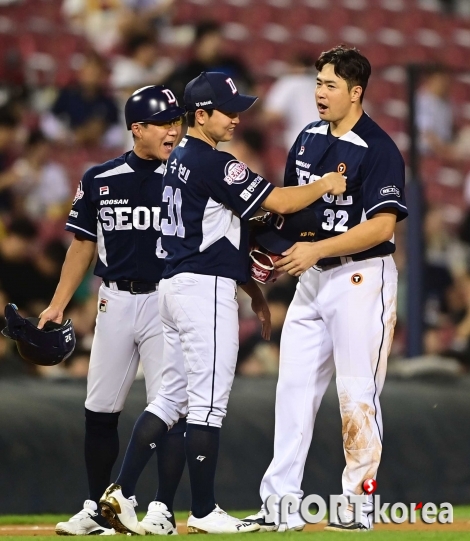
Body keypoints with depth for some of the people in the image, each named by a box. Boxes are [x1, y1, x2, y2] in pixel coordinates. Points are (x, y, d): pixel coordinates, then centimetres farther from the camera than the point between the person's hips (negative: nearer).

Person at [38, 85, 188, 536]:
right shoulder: (99, 180, 6)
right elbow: (83, 244, 13)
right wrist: (58, 305, 10)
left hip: (167, 302, -3)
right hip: (115, 301, 3)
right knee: (99, 411, 6)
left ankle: (162, 510, 1)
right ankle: (97, 510, 17)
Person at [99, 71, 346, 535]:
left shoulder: (180, 159, 16)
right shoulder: (213, 164, -15)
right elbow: (278, 202, -18)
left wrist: (253, 290, 22)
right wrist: (326, 185, -1)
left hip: (174, 286, 10)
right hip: (206, 289, -10)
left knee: (170, 399, 12)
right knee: (207, 404, -4)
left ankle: (120, 492, 7)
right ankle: (203, 512, 1)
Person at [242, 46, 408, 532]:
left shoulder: (378, 149, -14)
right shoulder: (309, 139, 9)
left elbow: (381, 226, -20)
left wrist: (315, 250, -23)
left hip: (361, 278, -8)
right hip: (313, 276, 8)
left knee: (357, 394, -4)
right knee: (294, 387, 4)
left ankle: (359, 505, 4)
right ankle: (281, 505, 6)